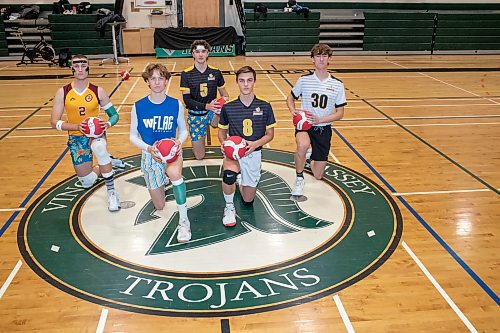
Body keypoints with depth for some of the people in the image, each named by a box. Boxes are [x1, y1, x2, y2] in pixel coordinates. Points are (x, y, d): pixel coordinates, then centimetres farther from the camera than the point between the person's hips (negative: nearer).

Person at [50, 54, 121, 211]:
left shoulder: (98, 91, -7)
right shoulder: (63, 92, -8)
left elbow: (114, 114, 1)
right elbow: (54, 122, -10)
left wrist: (108, 124, -23)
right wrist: (77, 126, -26)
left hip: (96, 133, -2)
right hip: (76, 137, 2)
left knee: (99, 148, -41)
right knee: (87, 183, 3)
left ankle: (112, 192, -25)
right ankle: (104, 167, 41)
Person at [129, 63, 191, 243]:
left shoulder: (176, 105, -7)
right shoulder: (138, 107, -8)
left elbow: (183, 130, 6)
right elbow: (133, 136, 0)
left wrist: (179, 142, -17)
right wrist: (148, 148, -19)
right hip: (149, 155, 2)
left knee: (174, 173, -41)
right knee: (159, 206, 10)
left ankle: (183, 221, -24)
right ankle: (158, 185, 49)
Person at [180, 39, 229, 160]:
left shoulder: (215, 72, -1)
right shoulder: (186, 74, -8)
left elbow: (223, 92, 9)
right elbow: (186, 99, -14)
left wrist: (225, 98, -17)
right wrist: (206, 106, -29)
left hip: (212, 112, 1)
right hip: (195, 114, -1)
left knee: (215, 122, -39)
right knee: (199, 156, 3)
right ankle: (197, 141, 38)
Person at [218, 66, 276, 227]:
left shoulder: (265, 107, -4)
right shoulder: (228, 107, -4)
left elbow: (270, 134, 2)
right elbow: (222, 130, 10)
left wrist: (255, 144, -17)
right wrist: (223, 143, -13)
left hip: (253, 153, 1)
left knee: (248, 200, 9)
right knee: (229, 174, -38)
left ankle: (242, 181, 46)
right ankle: (229, 207, -8)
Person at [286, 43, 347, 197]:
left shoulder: (337, 85, -3)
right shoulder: (304, 80, -3)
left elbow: (339, 114, -1)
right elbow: (290, 98, 12)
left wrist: (319, 120, -17)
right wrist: (293, 111, -11)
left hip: (324, 128, 2)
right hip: (304, 125, -2)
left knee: (318, 175, 6)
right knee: (303, 145, -40)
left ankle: (313, 159, 45)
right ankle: (299, 179, -14)